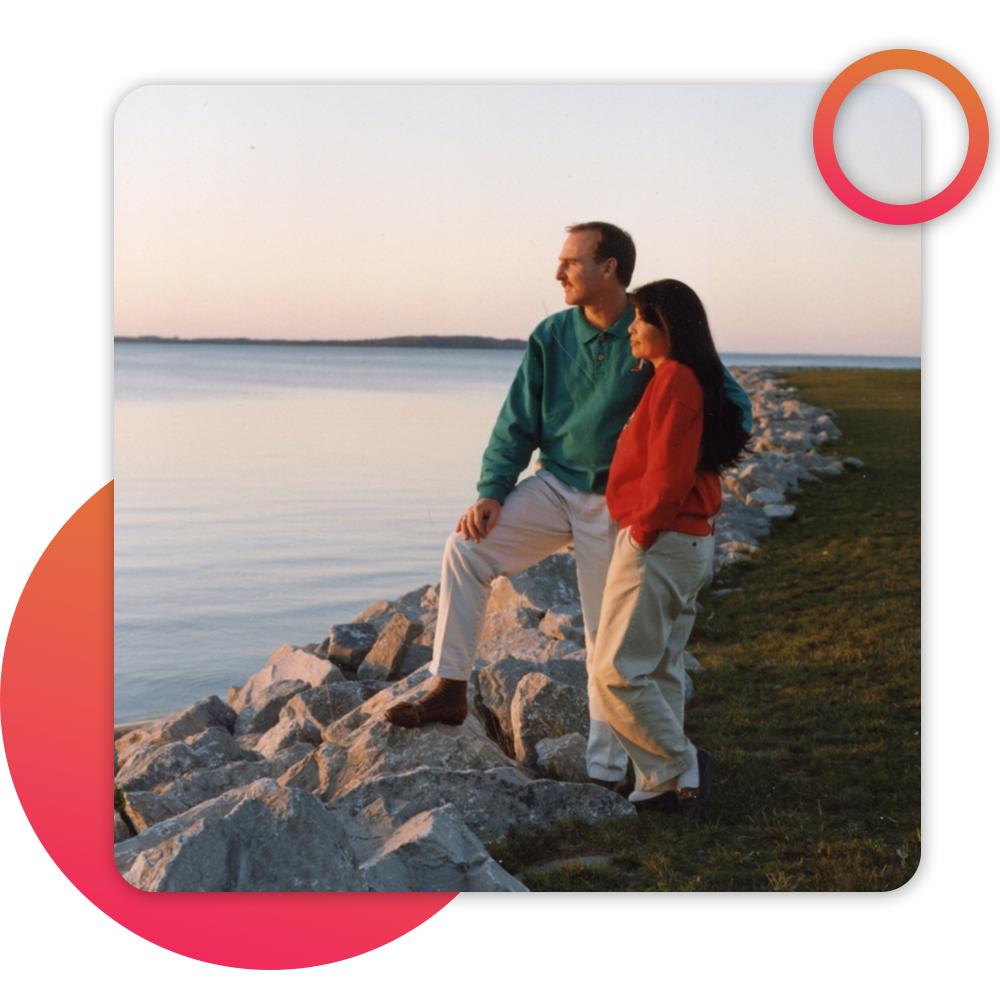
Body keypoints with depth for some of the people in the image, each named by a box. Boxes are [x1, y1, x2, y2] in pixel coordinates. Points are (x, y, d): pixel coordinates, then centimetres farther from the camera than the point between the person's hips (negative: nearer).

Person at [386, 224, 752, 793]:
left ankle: (606, 768, 16)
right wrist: (492, 491, -7)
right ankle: (450, 690, -9)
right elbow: (518, 423, 5)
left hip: (615, 504, -3)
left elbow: (735, 404, -8)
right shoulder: (552, 337, 2)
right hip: (555, 487, 3)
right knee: (468, 548, -17)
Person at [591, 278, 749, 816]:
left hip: (657, 545, -10)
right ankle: (661, 785, 18)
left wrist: (642, 531, -12)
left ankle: (681, 766, 1)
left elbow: (667, 473, -21)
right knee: (659, 671, 13)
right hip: (689, 542, 10)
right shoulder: (689, 381, 15)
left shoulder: (674, 380, -16)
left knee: (616, 673, -5)